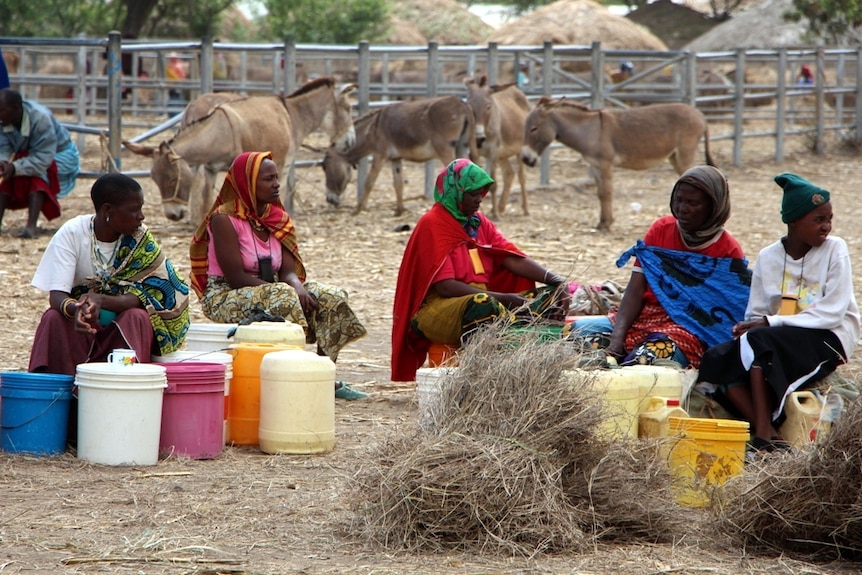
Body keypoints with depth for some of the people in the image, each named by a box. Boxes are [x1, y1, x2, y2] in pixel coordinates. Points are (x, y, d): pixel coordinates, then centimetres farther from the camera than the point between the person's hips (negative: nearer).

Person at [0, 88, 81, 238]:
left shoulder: (41, 118, -36)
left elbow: (43, 159, -39)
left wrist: (15, 167, -49)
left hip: (59, 156, -6)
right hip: (27, 154, 6)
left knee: (36, 174, -33)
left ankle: (31, 225, -43)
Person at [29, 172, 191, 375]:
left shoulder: (141, 238, -7)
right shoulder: (72, 233, -12)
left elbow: (142, 297, -16)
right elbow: (56, 296, -19)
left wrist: (101, 301, -37)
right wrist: (75, 308, -43)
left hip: (123, 328, 1)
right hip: (80, 328, -1)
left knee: (137, 317, -30)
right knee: (53, 318, -30)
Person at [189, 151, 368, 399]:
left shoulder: (278, 218, 8)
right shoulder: (224, 220, -14)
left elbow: (289, 271, 2)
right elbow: (236, 276, -21)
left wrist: (298, 287, -23)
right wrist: (289, 290, -25)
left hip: (268, 290, 7)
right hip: (225, 298, -7)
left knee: (332, 298, -11)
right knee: (283, 298, -34)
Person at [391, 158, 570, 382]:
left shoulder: (479, 223, 15)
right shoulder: (432, 225, -7)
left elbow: (513, 259, 5)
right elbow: (444, 286, -16)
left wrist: (555, 280, -13)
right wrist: (503, 298, -22)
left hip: (483, 301, 8)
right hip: (438, 308, -8)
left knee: (551, 297, -10)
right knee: (484, 305, -39)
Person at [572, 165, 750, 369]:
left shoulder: (728, 251, -2)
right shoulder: (661, 229, 9)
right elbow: (635, 290, 1)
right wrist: (617, 338, -15)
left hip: (687, 330, -5)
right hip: (643, 317, 5)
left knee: (644, 359, -38)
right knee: (579, 330, -19)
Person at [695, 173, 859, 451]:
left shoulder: (834, 249, -4)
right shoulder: (768, 257, 7)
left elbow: (832, 313, -11)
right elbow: (756, 314, 8)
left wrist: (770, 322, -17)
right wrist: (748, 327, -18)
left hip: (829, 338, -5)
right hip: (780, 341, 5)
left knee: (758, 340, -31)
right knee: (717, 358, -20)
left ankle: (764, 432, -32)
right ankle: (766, 431, -34)